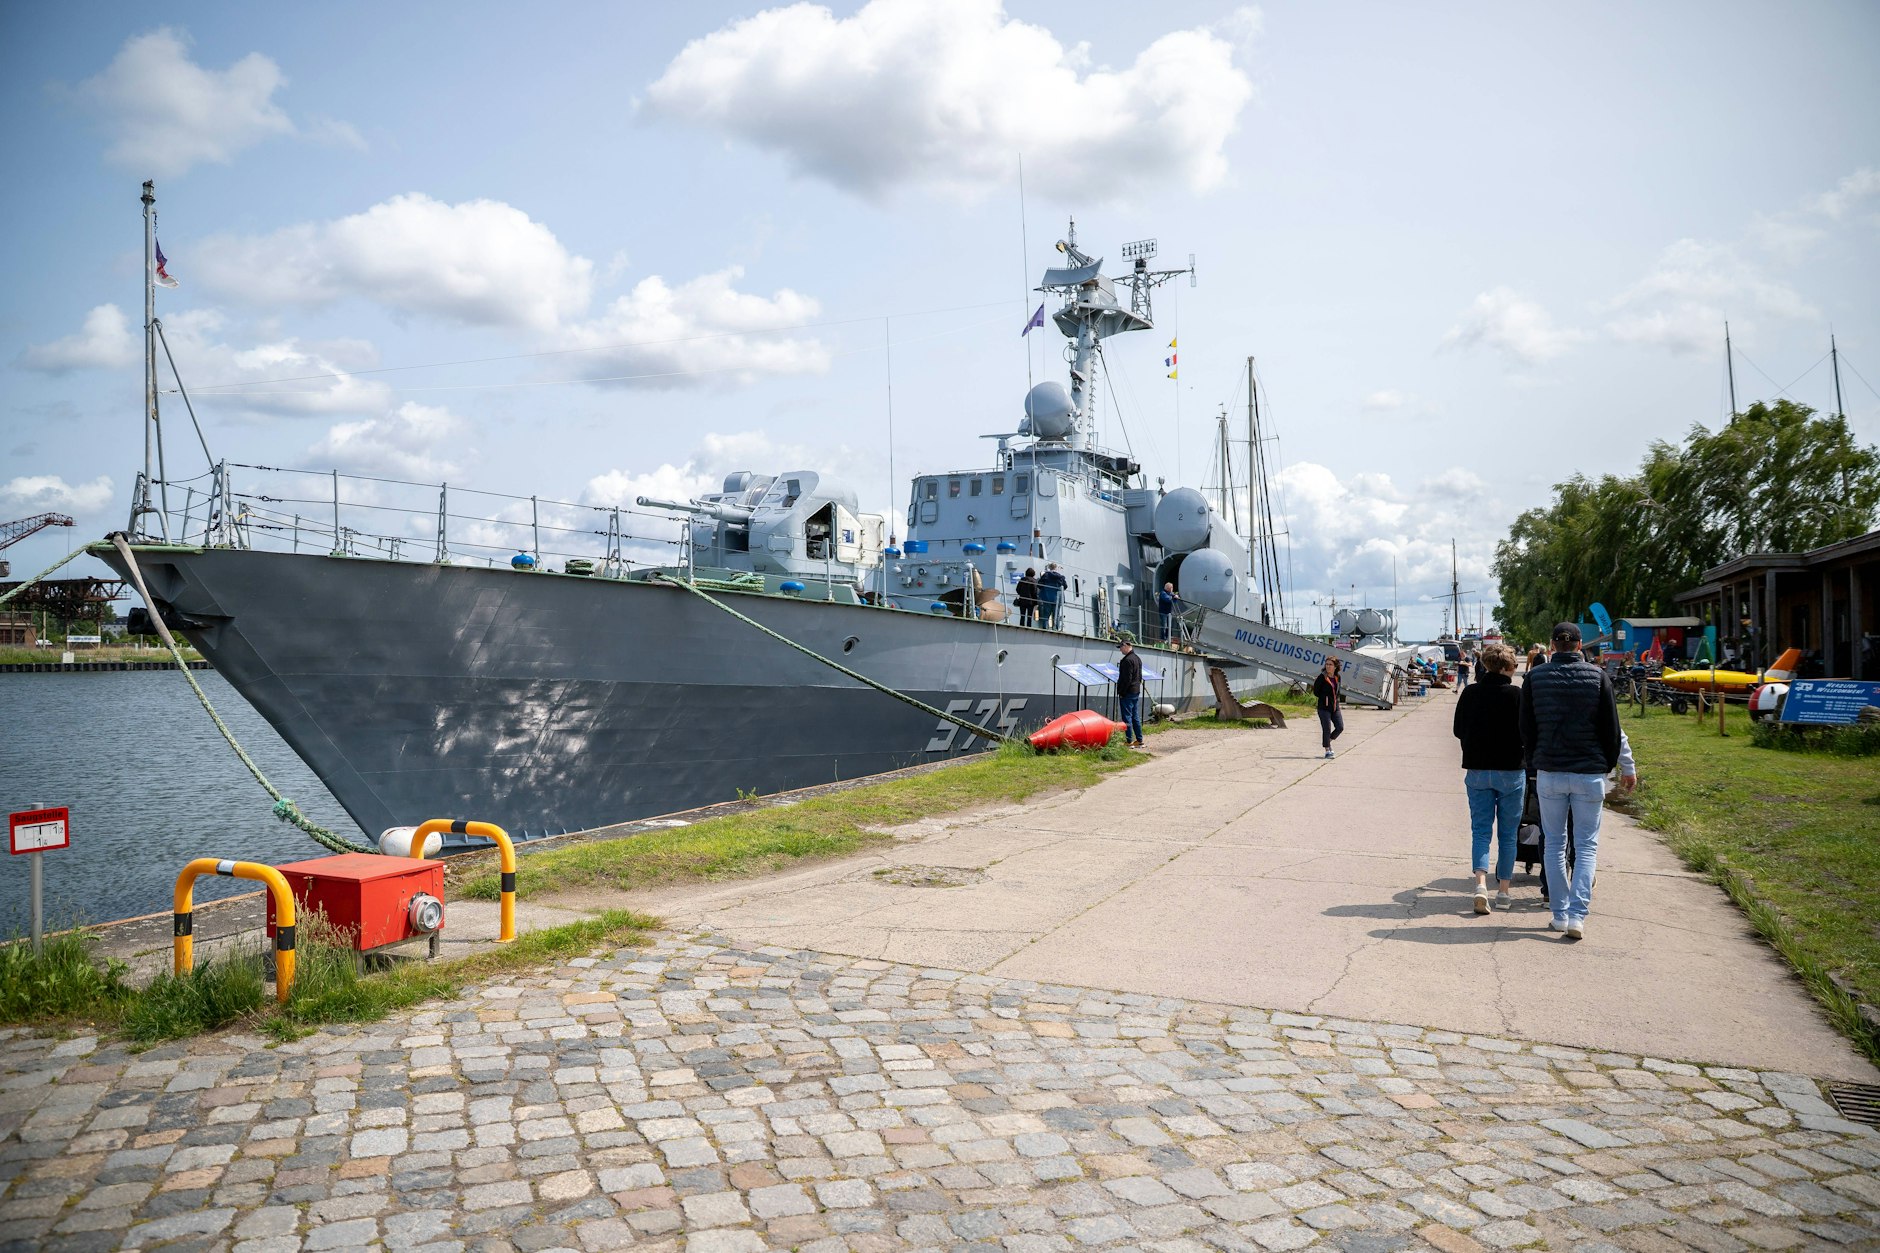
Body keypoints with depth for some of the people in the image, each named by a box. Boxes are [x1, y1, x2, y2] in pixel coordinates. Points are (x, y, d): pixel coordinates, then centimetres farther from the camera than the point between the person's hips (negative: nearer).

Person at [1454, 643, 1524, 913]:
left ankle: (1481, 884, -12)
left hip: (1476, 770, 2)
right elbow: (1528, 732, -11)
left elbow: (1458, 731, 7)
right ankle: (1503, 890, 16)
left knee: (1480, 830, 6)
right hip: (1510, 772, -2)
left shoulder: (1470, 694, -1)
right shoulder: (1517, 695, -12)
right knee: (1508, 833, 10)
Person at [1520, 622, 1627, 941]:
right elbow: (1612, 728, 1)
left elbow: (1526, 728, 3)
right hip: (1590, 772, 0)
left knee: (1555, 844, 12)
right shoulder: (1598, 676, -3)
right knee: (1587, 847, 7)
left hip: (1549, 772, 1)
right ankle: (1577, 915, -5)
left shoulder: (1535, 678, -2)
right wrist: (1608, 765, 13)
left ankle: (1559, 914, 14)